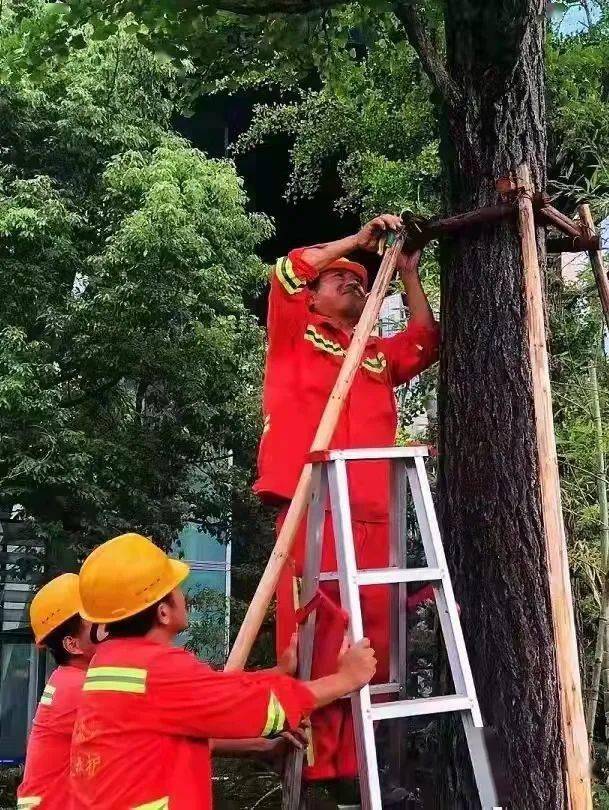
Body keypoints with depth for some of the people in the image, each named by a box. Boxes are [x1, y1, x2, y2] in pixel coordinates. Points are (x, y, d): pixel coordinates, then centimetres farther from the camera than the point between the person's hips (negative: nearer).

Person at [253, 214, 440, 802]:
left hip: (373, 513, 5)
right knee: (314, 633, -11)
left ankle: (356, 761, 8)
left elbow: (425, 341, 24)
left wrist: (407, 273, 22)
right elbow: (286, 272, 3)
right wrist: (358, 239, 6)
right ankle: (312, 759, -6)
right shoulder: (296, 336, 16)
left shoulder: (378, 356, 29)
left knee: (372, 638, 0)